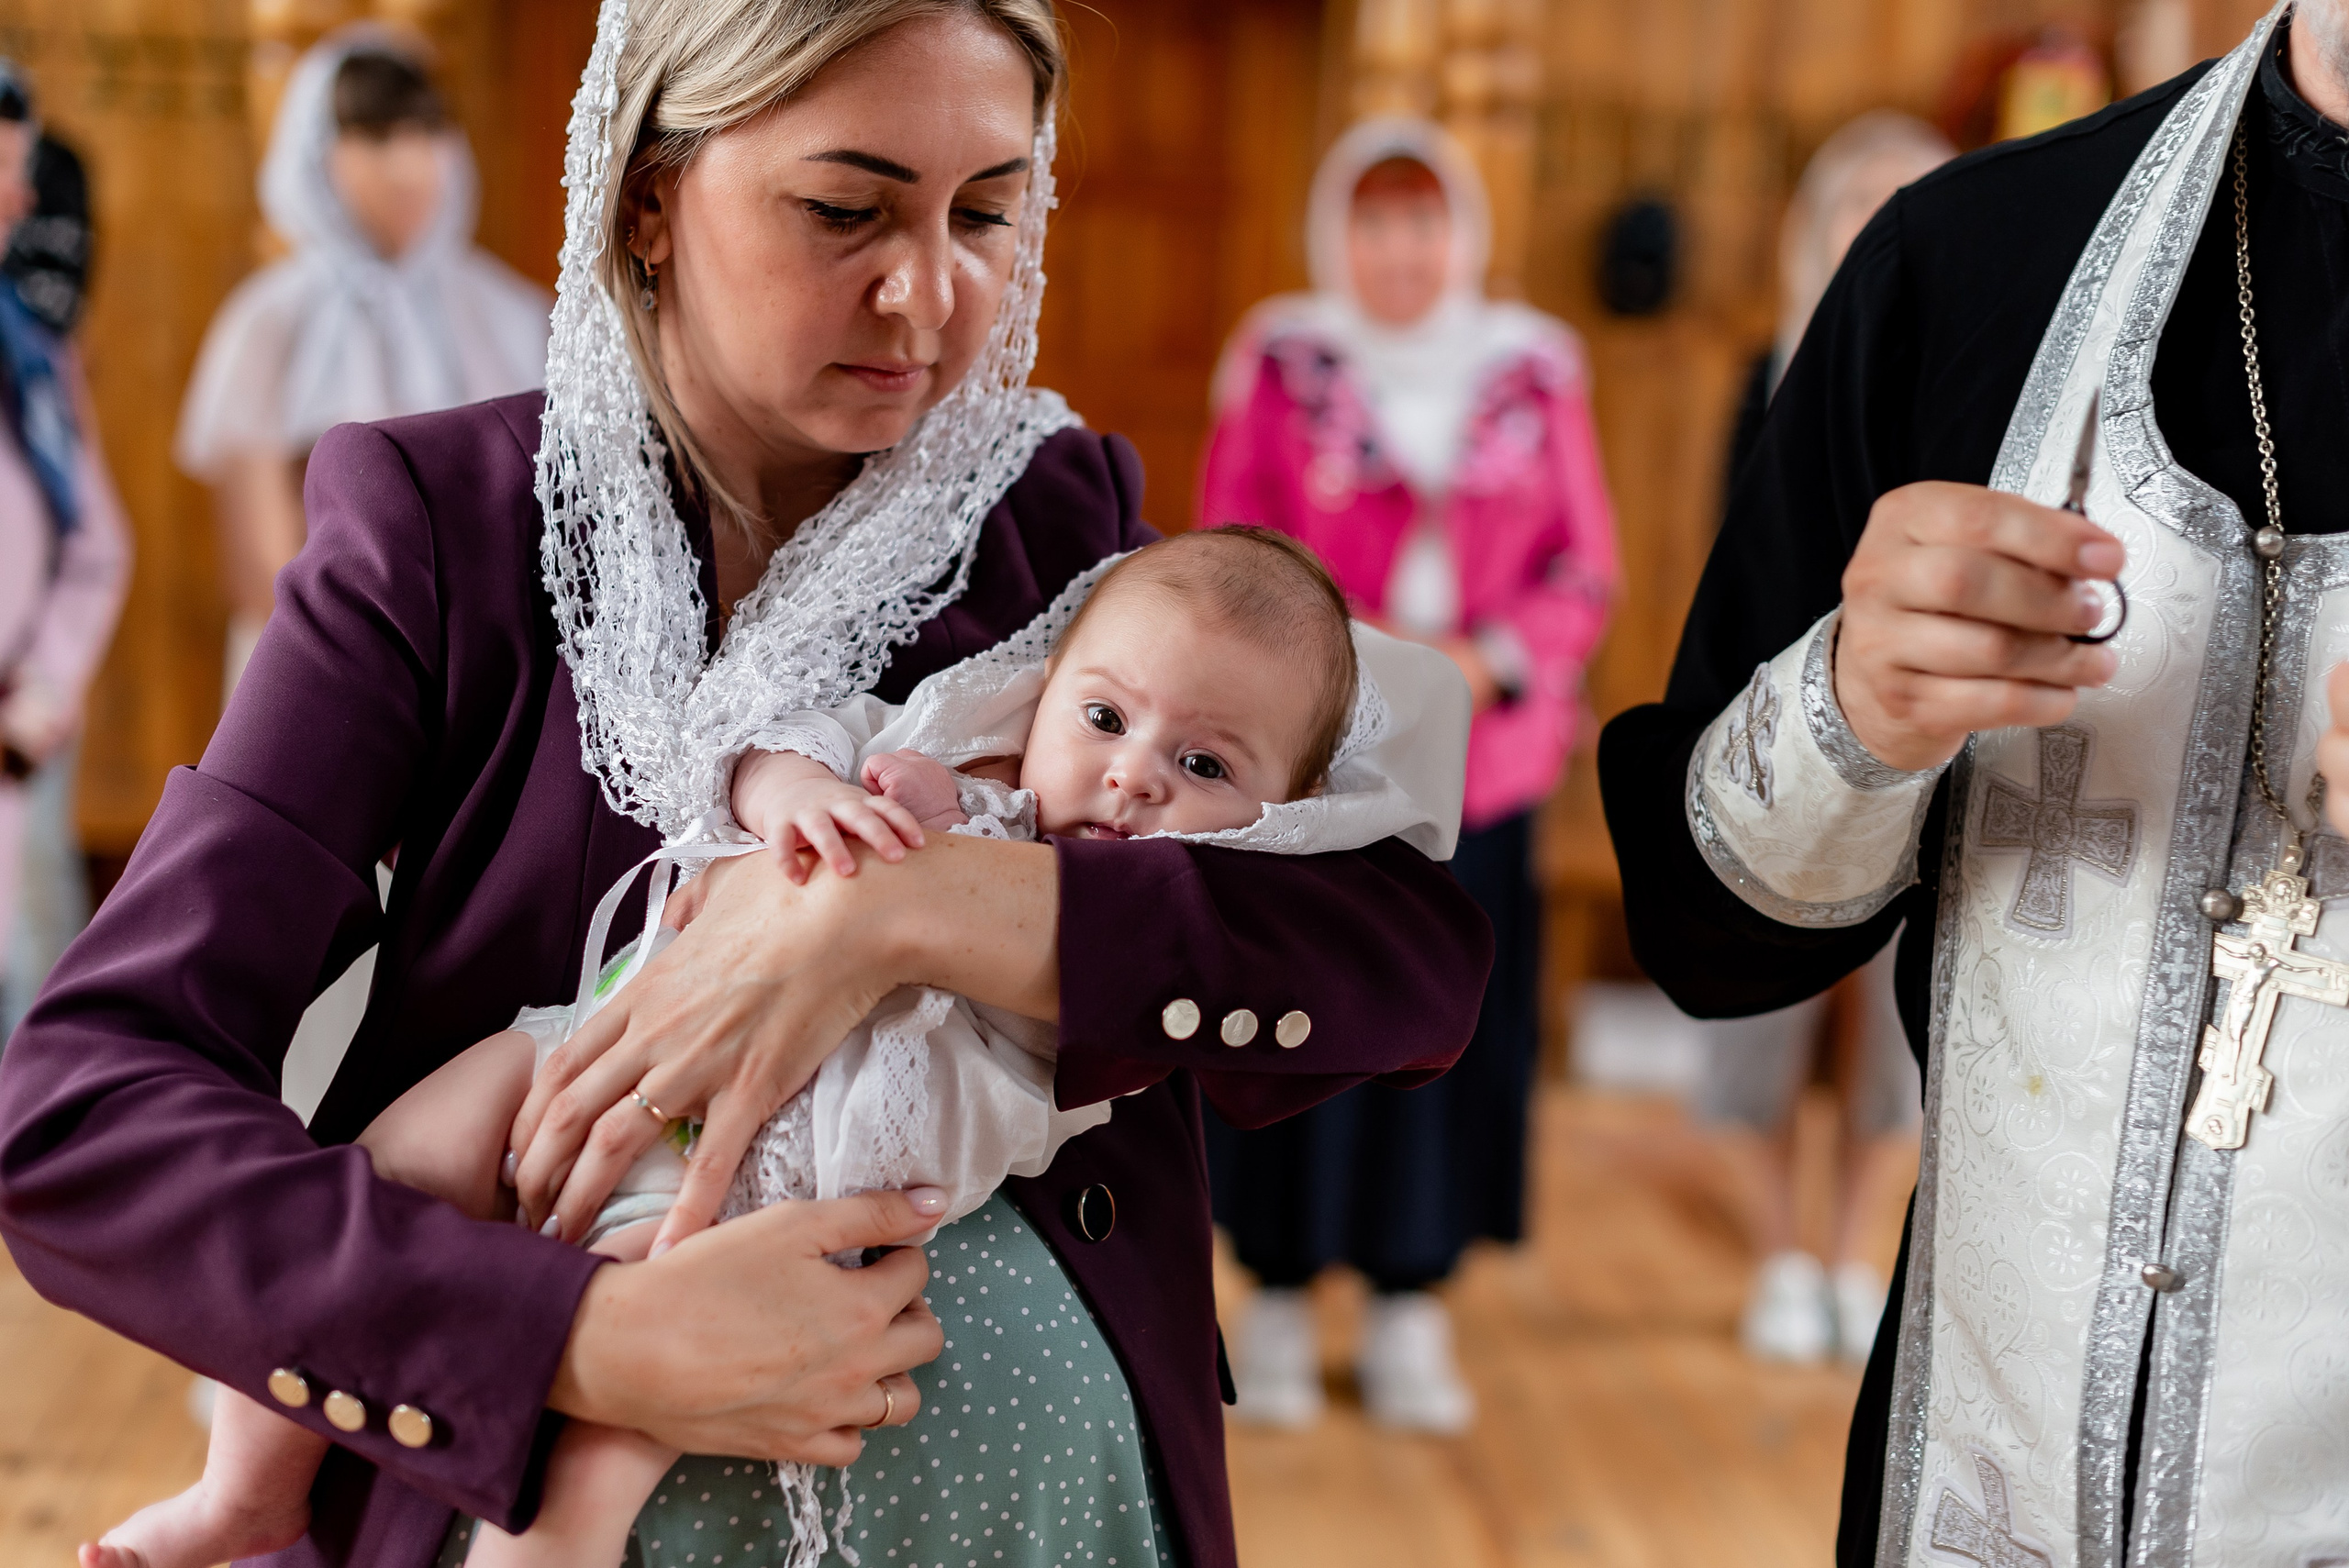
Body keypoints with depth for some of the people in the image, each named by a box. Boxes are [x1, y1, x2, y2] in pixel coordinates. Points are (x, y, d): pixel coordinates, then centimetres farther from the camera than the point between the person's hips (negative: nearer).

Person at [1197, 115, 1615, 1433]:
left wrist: (1487, 659, -9)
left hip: (1481, 764, 2)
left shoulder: (1534, 369, 7)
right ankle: (1281, 1306, 15)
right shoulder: (1281, 362, 2)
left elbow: (1584, 570, 8)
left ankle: (1412, 1312, 16)